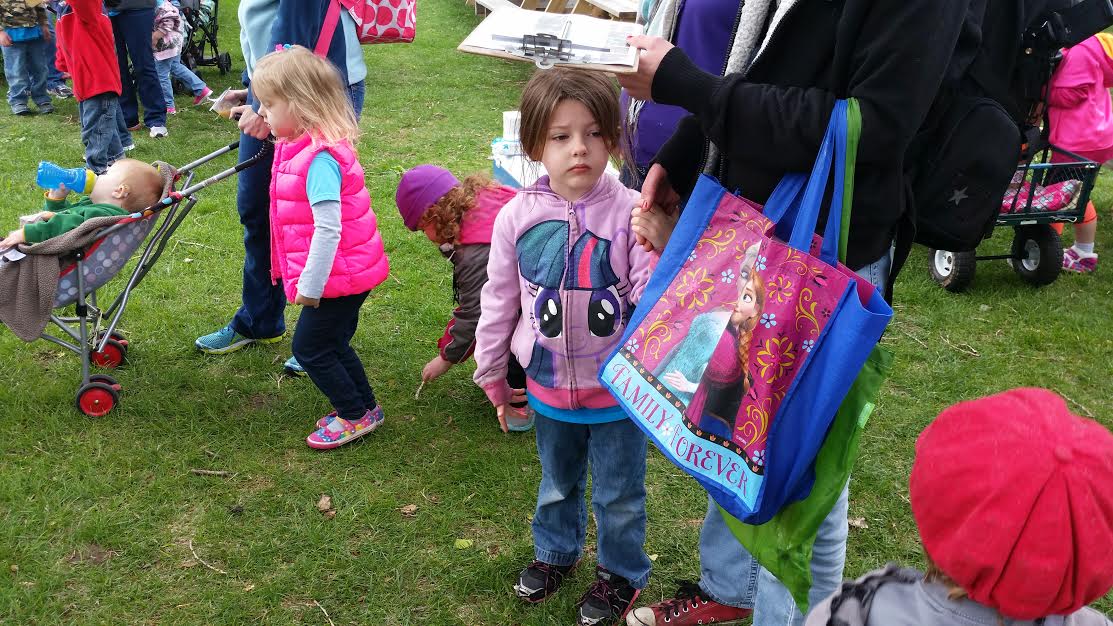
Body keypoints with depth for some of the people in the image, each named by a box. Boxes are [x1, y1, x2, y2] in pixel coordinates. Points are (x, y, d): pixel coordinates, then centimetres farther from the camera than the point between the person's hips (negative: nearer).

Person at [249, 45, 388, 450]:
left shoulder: (319, 158, -26)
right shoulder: (300, 146, 7)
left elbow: (328, 228, -29)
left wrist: (310, 285, -24)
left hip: (339, 275, -10)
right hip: (349, 271, 10)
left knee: (310, 347, 3)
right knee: (332, 344, 21)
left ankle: (356, 414, 16)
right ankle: (361, 406, 35)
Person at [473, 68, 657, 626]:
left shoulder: (631, 213, -19)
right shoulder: (519, 216, -10)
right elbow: (499, 301, 2)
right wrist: (492, 374, 10)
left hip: (618, 390, -3)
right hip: (548, 388, 3)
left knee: (619, 494, 17)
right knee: (557, 483, 27)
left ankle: (622, 570, 43)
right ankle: (556, 550, 54)